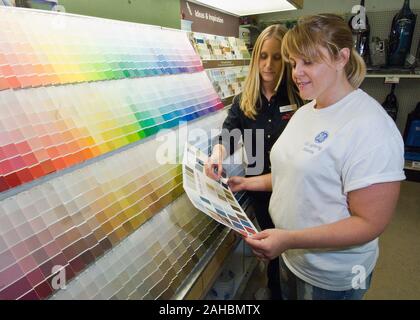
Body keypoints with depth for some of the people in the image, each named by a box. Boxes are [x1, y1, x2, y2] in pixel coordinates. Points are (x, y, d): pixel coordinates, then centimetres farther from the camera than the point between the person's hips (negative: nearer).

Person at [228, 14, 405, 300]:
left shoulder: (369, 127, -24)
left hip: (331, 278, -7)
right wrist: (248, 183, 2)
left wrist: (289, 239, -31)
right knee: (285, 295, 27)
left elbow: (371, 223, -25)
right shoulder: (305, 111, 2)